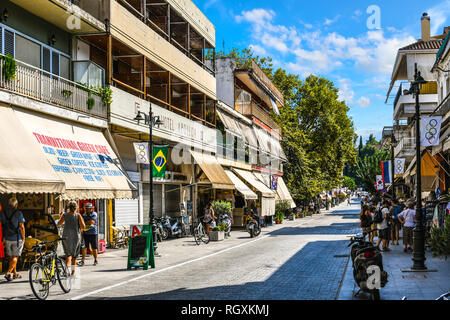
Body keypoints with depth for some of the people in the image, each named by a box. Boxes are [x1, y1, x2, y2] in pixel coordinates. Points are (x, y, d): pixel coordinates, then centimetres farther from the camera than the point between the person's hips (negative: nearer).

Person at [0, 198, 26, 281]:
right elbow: (22, 227, -16)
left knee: (11, 257, 16)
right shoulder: (18, 213, -13)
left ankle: (15, 273, 25)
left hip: (7, 239, 5)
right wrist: (23, 238, -5)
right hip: (17, 238, -5)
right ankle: (8, 273, -10)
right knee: (15, 257, 4)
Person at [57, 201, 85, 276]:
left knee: (68, 254, 4)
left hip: (66, 237, 1)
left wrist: (61, 216, 29)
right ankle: (73, 271, 17)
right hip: (76, 237, -1)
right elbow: (83, 226, -10)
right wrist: (83, 222, 9)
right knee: (74, 255, 13)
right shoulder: (78, 215, -7)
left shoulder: (64, 215, -1)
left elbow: (59, 224, 13)